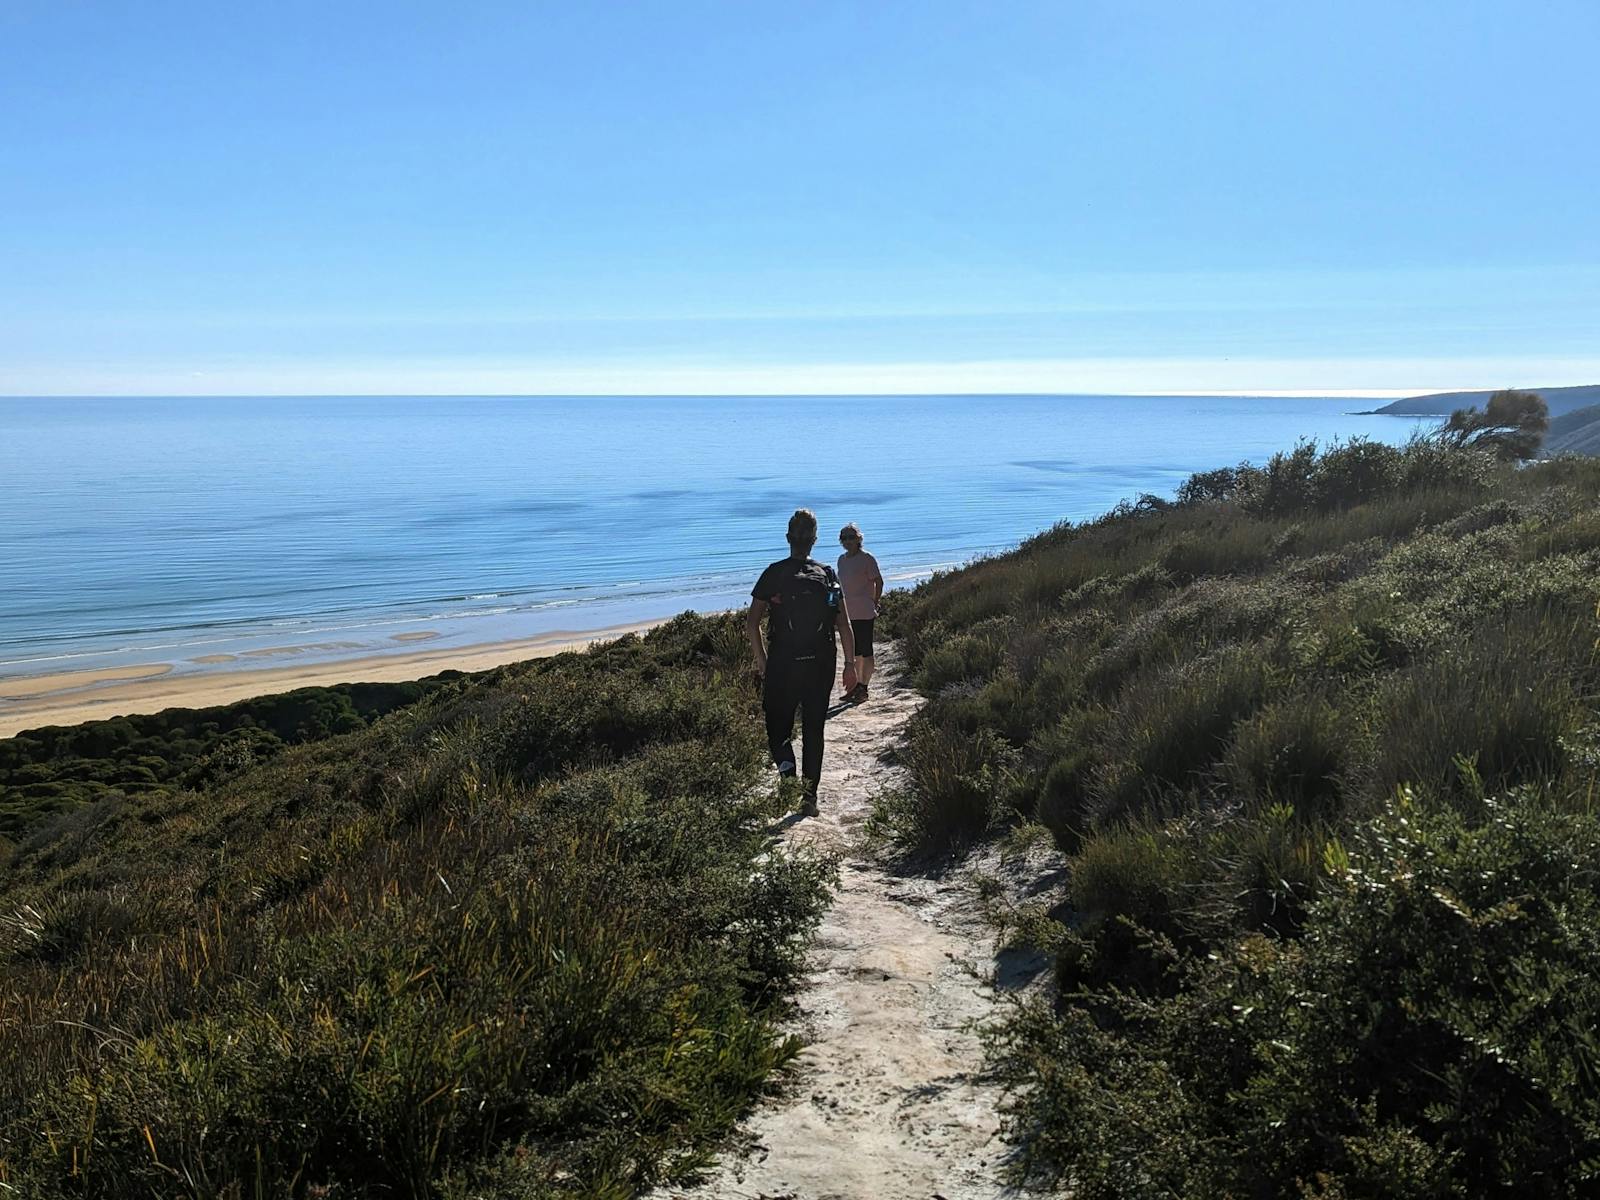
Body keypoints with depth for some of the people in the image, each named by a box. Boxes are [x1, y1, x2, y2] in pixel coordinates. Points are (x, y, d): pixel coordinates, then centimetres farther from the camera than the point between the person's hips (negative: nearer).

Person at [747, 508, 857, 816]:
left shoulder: (773, 574, -3)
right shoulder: (828, 575, 3)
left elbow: (751, 625, -7)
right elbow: (844, 626, -2)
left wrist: (762, 663, 2)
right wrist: (850, 663, 7)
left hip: (781, 664, -2)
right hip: (820, 665, 2)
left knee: (778, 727, 11)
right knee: (813, 731, 13)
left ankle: (786, 764, -20)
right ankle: (810, 797, 14)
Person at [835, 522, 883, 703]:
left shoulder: (867, 559, -10)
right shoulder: (842, 559, 11)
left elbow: (879, 582, -7)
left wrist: (874, 604, -5)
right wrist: (841, 607, 17)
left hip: (864, 613, -8)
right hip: (848, 613, 8)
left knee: (865, 652, -1)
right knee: (855, 652, 14)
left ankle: (863, 688, 3)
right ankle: (857, 686, 22)